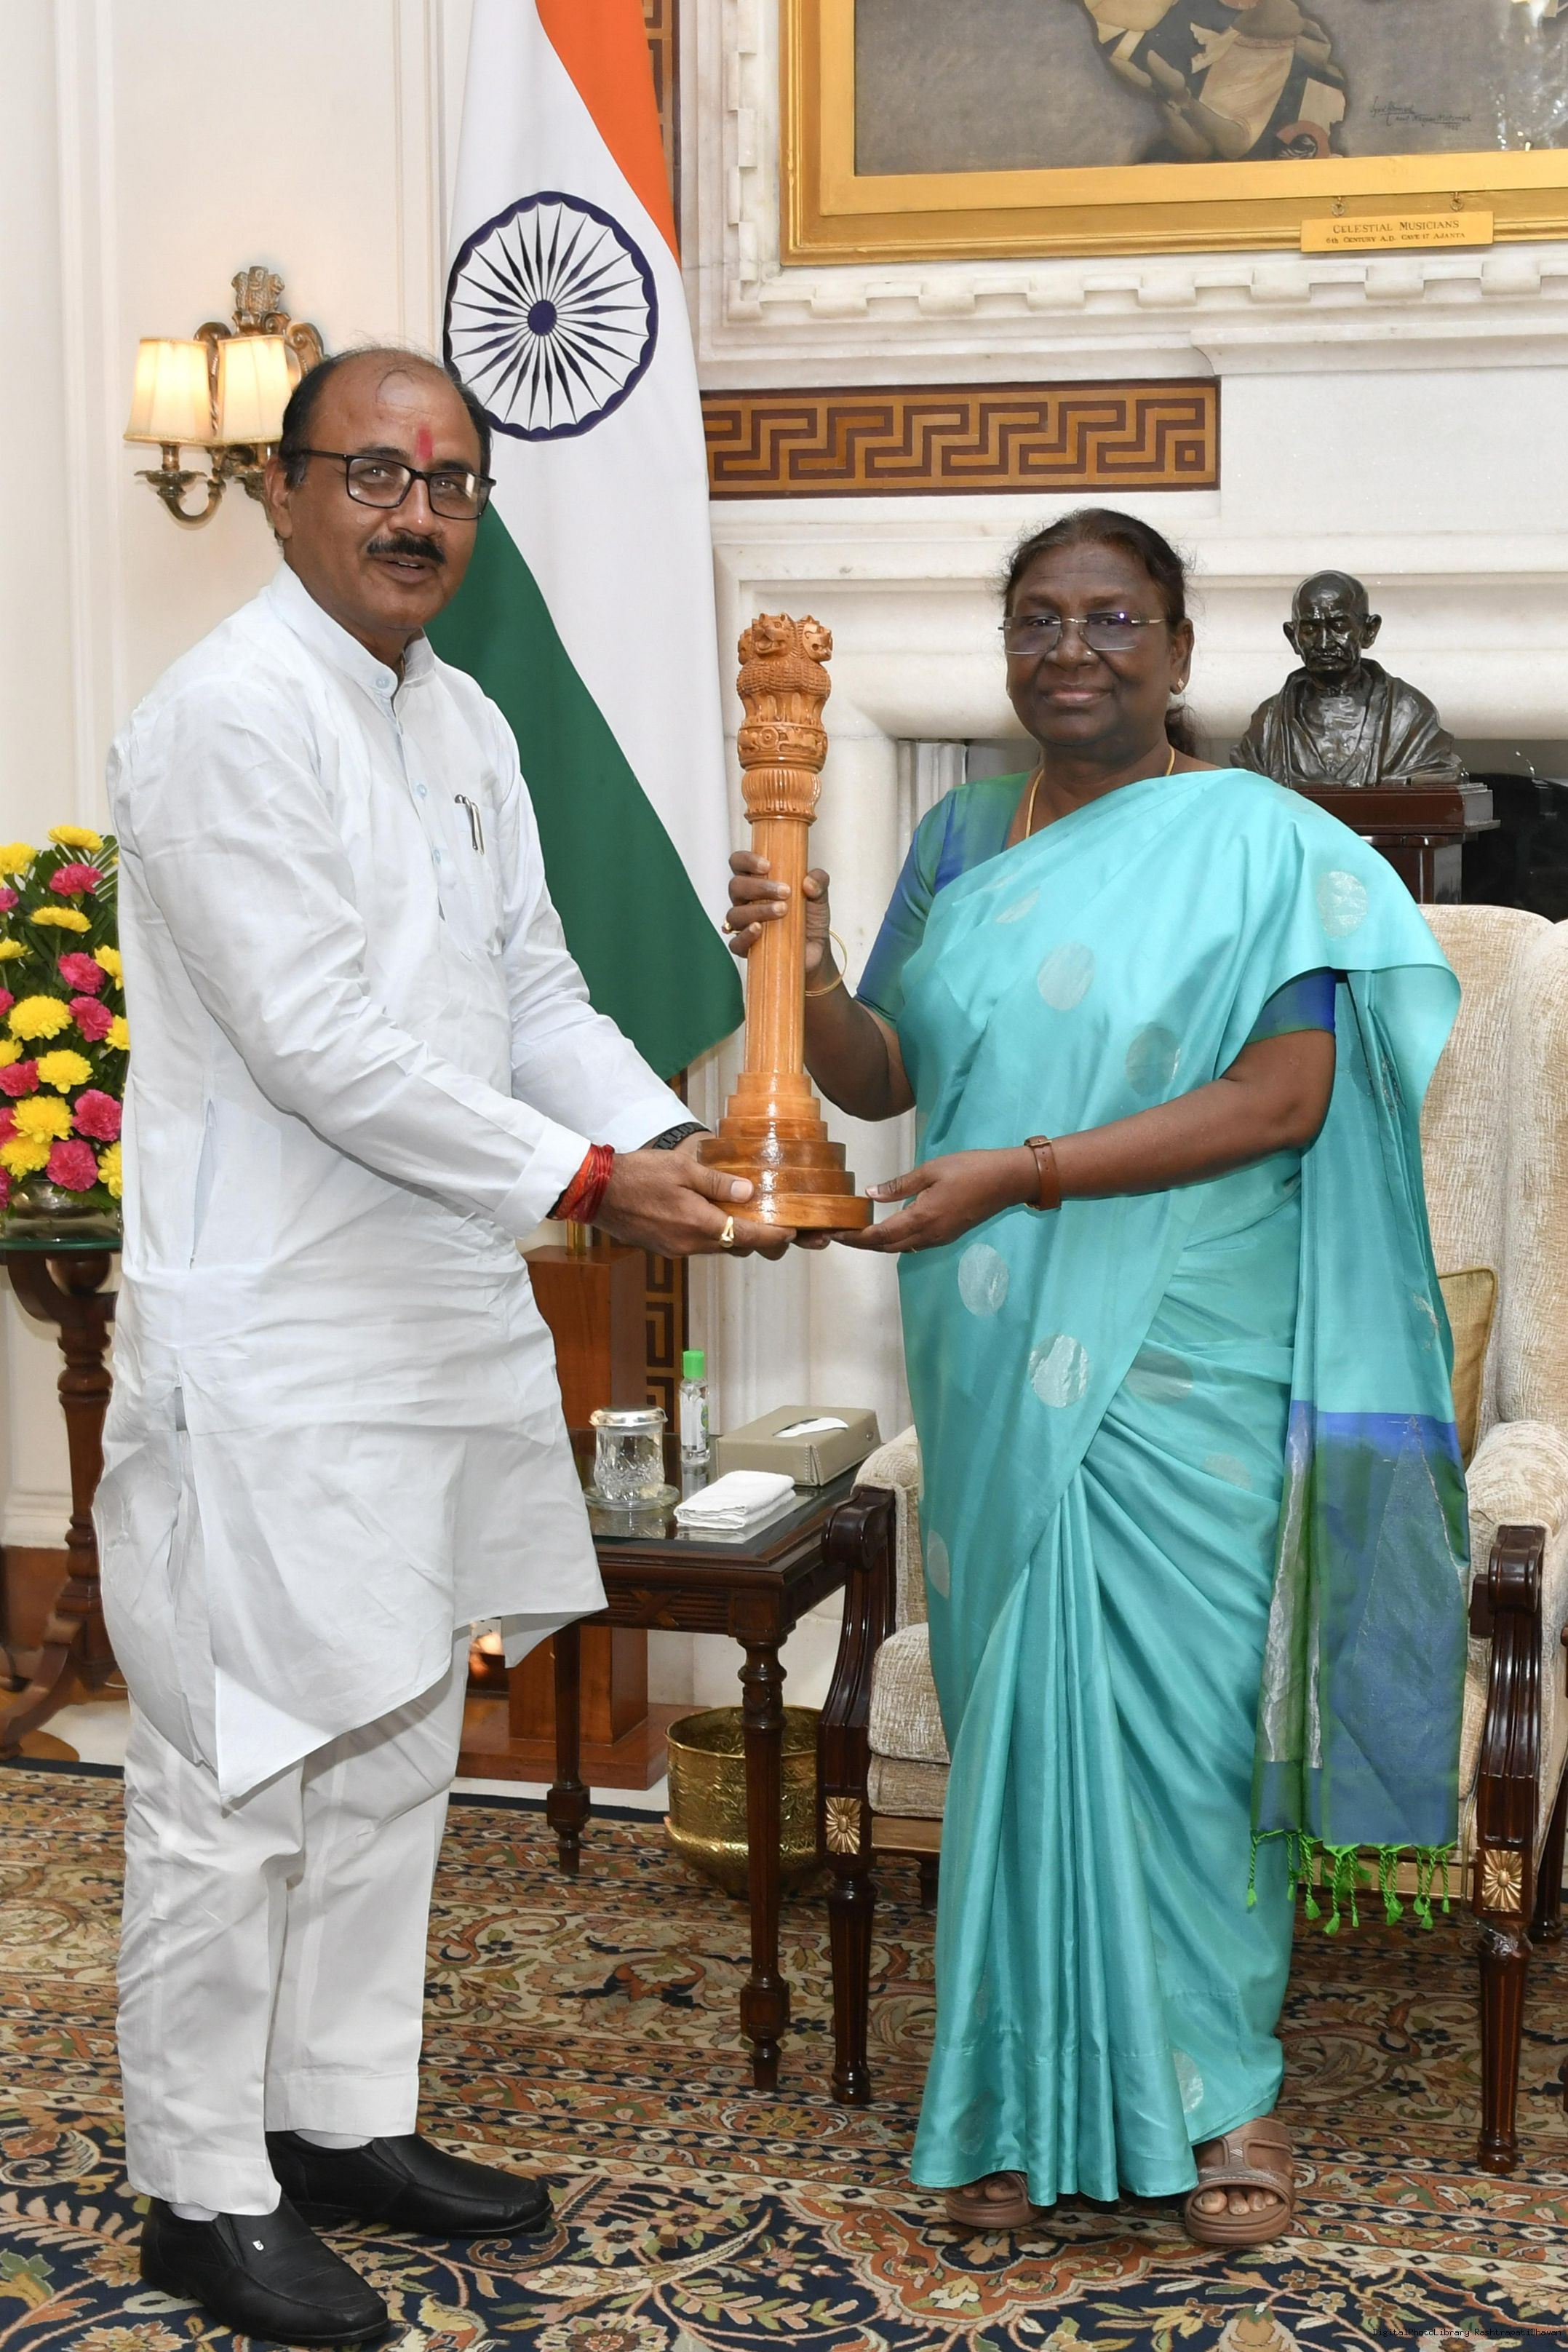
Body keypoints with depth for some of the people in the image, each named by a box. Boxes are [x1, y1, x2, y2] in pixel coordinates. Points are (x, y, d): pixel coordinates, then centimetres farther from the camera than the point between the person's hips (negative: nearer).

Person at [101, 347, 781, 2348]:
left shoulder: (462, 723, 13)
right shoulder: (229, 718, -15)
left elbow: (536, 991, 16)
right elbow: (318, 1044, -21)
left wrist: (670, 1142, -1)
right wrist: (583, 1180, -18)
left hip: (442, 1315, 9)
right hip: (271, 1337, -9)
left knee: (394, 1746, 17)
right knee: (240, 1773, 0)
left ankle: (347, 2123, 31)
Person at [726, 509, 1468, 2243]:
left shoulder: (1260, 843, -4)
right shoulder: (960, 843, 12)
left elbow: (1285, 1098, -14)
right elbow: (881, 1078, 15)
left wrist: (1022, 1172, -18)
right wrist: (808, 975, -6)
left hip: (1178, 1368, -4)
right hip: (997, 1369, 5)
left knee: (1181, 1707, -1)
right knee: (1015, 1705, 7)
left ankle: (1215, 2088, 16)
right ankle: (1029, 2098, 18)